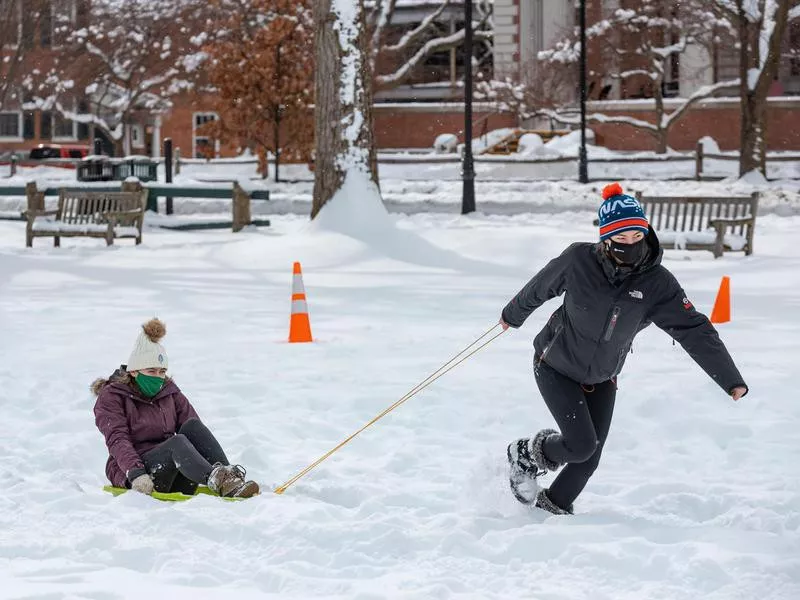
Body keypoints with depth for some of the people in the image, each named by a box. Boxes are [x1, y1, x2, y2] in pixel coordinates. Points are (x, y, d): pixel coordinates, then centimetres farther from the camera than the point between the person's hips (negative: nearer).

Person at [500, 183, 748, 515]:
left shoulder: (657, 282, -17)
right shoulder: (579, 260, -23)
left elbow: (694, 330, -19)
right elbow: (539, 287, -3)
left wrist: (732, 380, -24)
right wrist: (512, 316, 15)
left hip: (602, 379, 3)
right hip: (556, 367, -3)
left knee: (588, 458, 7)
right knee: (581, 445, -16)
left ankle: (555, 505, 35)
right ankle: (529, 453, 15)